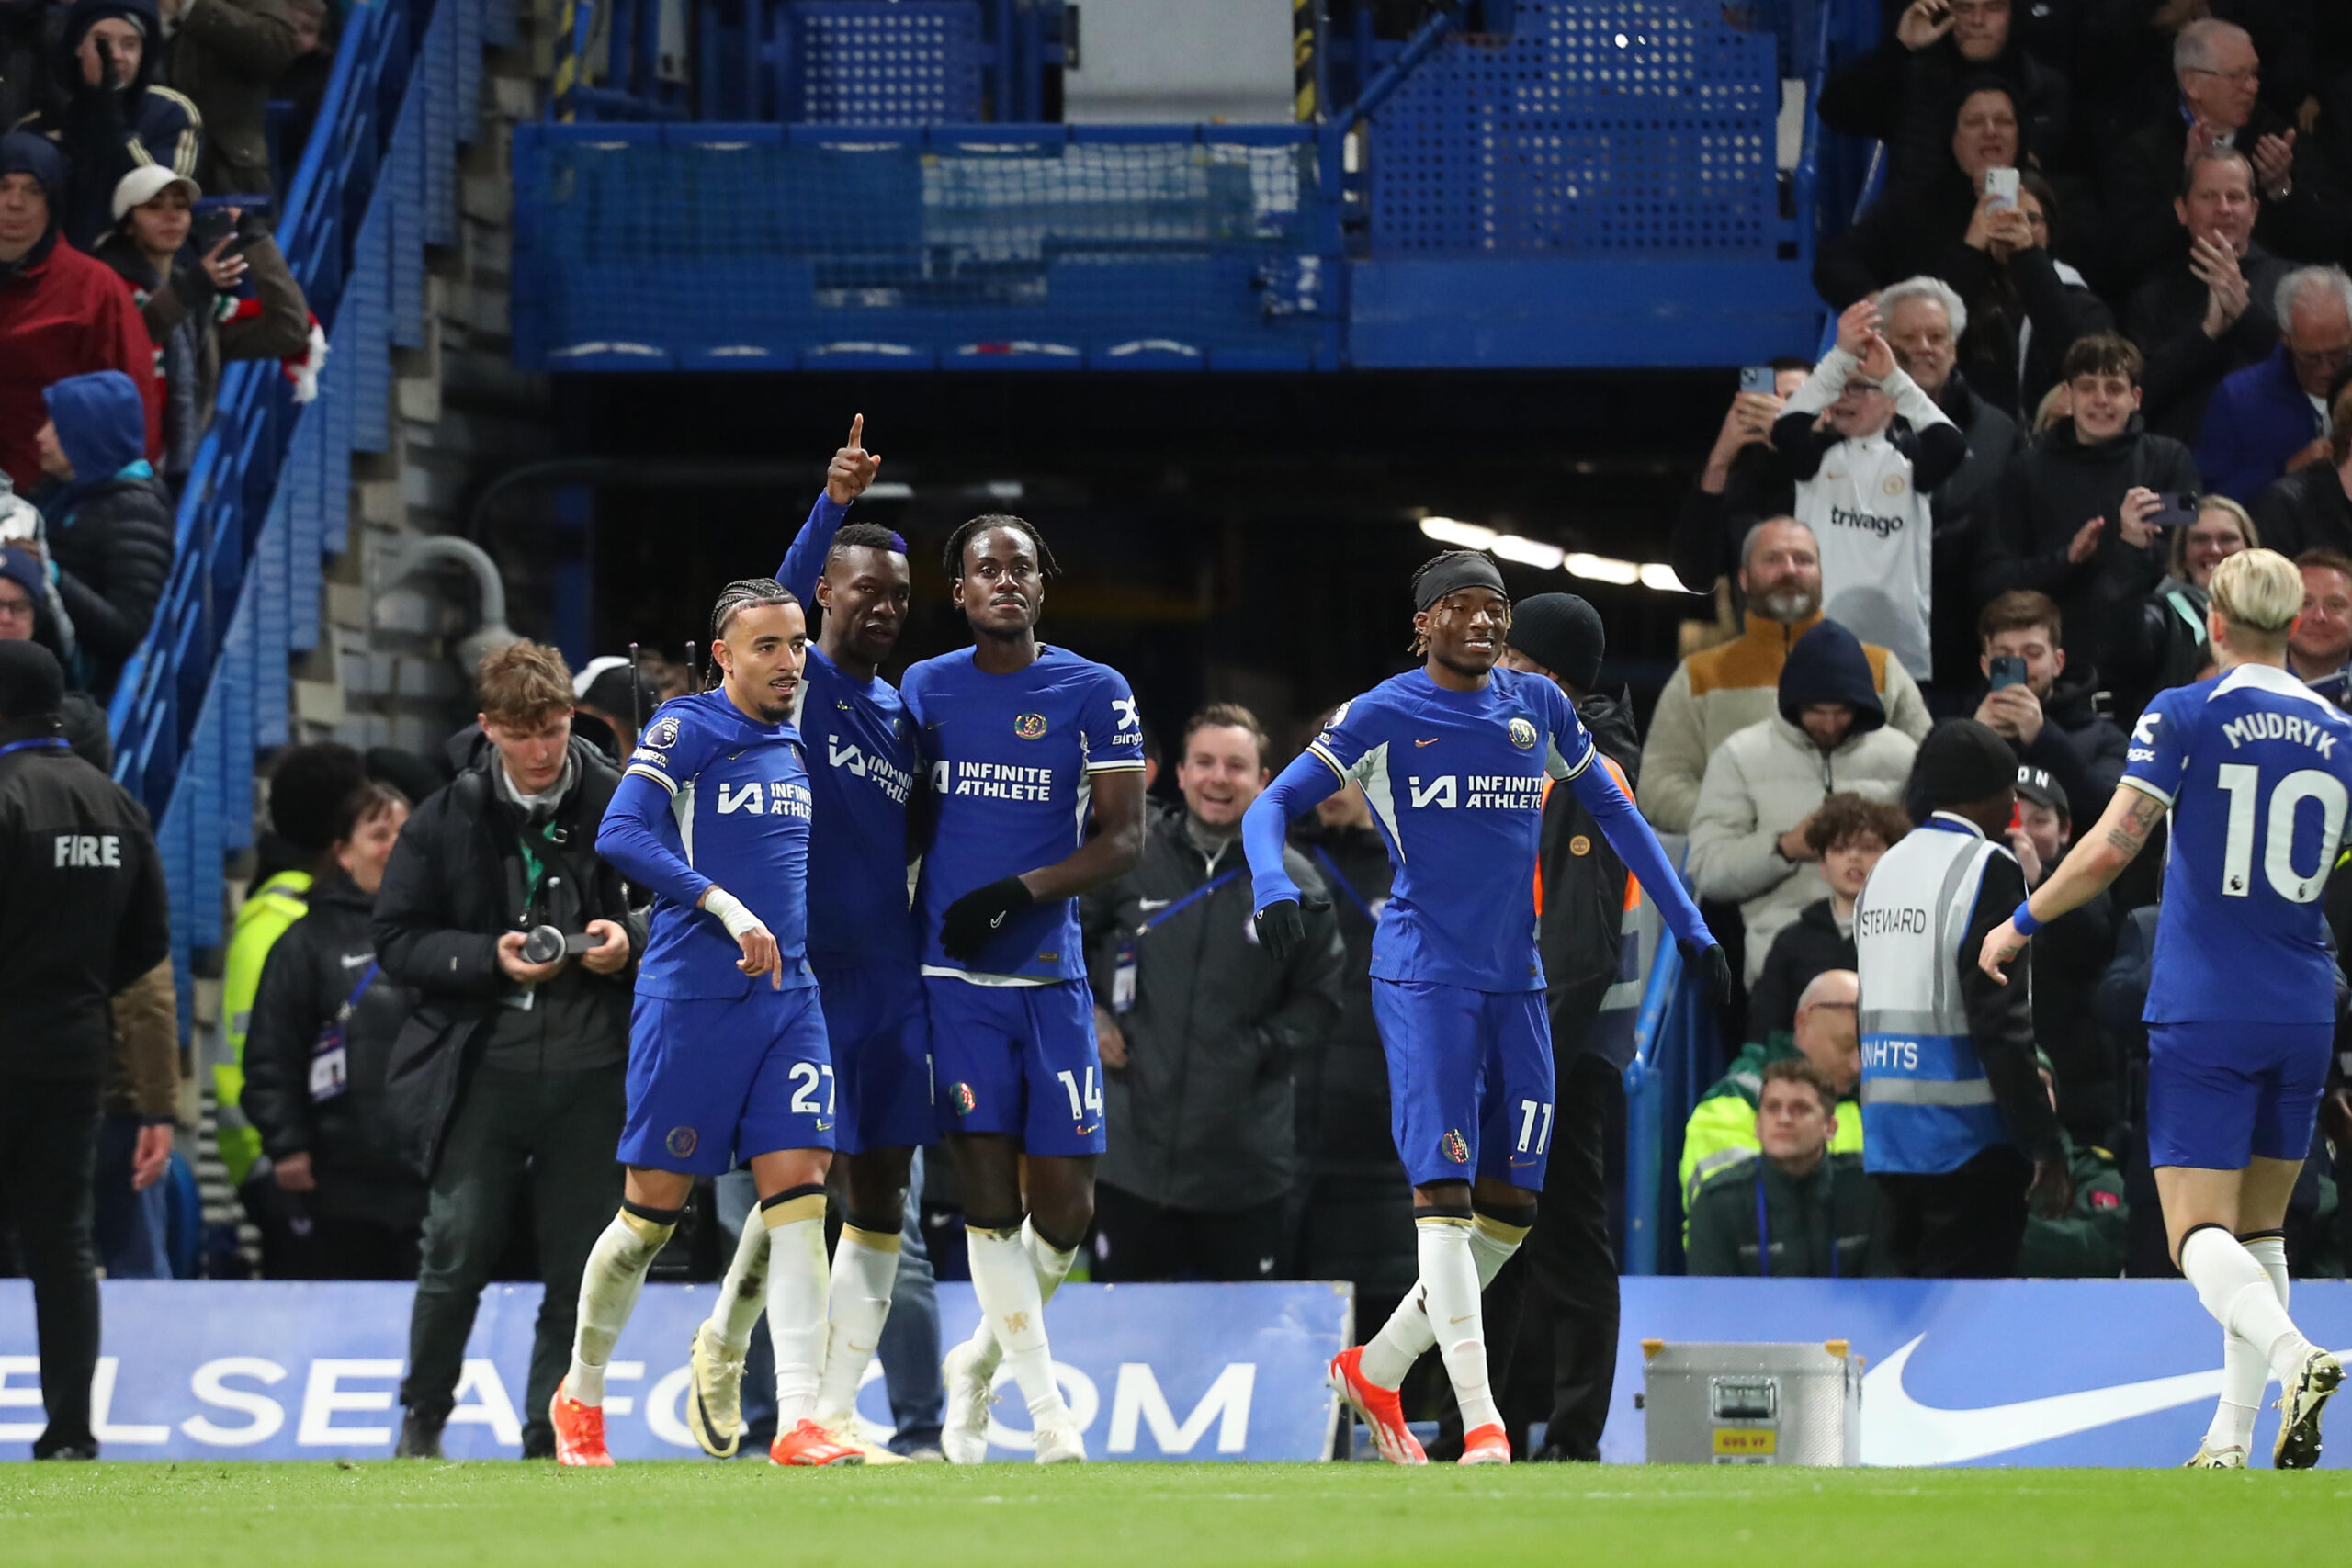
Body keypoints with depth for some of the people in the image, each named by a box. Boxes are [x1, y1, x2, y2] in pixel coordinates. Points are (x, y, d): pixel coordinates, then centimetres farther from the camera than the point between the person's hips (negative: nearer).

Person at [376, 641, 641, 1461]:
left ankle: (550, 1439, 13)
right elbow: (397, 940, 2)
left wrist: (632, 940, -10)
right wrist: (490, 959, -13)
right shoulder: (445, 817, 2)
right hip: (481, 1074, -1)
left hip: (593, 1075, 1)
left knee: (579, 1270, 2)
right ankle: (423, 1420, 17)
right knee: (457, 1253, -4)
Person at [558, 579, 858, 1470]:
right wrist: (728, 909, -25)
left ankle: (797, 1421, -14)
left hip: (788, 997, 6)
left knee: (798, 1196, -8)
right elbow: (620, 835, -19)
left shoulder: (794, 745, 14)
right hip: (690, 996, -6)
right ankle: (579, 1398, 21)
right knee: (653, 1211, 1)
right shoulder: (686, 730, -7)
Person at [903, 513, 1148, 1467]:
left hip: (1051, 974, 0)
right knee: (988, 1191, -10)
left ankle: (979, 1362, 24)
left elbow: (1123, 841, -3)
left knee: (1065, 1205, -1)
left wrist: (1019, 892, -14)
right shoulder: (924, 689, 7)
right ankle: (1046, 1407, -6)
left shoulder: (1094, 693, 1)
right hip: (952, 975, 0)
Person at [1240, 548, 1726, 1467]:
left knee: (1512, 1202, 4)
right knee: (1443, 1188, -15)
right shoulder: (1384, 716, -3)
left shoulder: (1538, 707, 10)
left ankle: (1376, 1371, 21)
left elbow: (1613, 811, 21)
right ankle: (1479, 1419, -19)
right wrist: (1273, 888, -27)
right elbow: (1272, 806, -6)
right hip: (1423, 977, -6)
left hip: (1516, 979, 6)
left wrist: (1691, 928, 19)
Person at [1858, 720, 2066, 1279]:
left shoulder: (1886, 870, 13)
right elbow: (2002, 1022, -16)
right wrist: (2045, 1146, -14)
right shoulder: (1987, 869, -11)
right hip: (1969, 1140, -7)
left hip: (1888, 1136, 8)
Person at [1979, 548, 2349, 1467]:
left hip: (2203, 1012, -4)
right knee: (2259, 1230, 16)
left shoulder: (2184, 716, -6)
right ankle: (2231, 1438, 13)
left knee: (2200, 1233, -7)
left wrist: (2021, 924, 0)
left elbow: (2112, 847, -13)